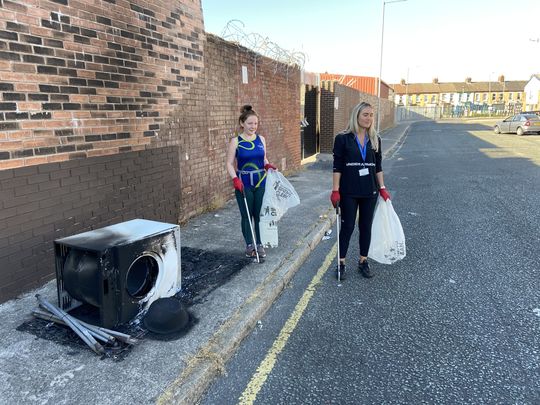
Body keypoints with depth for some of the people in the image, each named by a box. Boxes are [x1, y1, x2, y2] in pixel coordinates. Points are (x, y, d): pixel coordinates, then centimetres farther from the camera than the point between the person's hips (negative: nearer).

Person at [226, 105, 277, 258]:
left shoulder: (261, 139, 5)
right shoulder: (235, 141, -6)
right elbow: (230, 164, -7)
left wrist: (268, 165, -6)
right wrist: (235, 179, -21)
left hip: (261, 183, 3)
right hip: (244, 184, -3)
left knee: (260, 214, 8)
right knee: (246, 215, 6)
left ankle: (259, 244, 22)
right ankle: (249, 244, 21)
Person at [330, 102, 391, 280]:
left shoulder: (375, 139, 5)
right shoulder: (343, 138, -7)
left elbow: (378, 166, 10)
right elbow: (337, 167, -7)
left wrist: (382, 188, 7)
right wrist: (335, 191, -11)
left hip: (369, 191, 4)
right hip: (349, 192, -4)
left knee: (366, 226, 11)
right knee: (347, 226, 2)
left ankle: (363, 261, 25)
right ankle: (341, 263, 17)